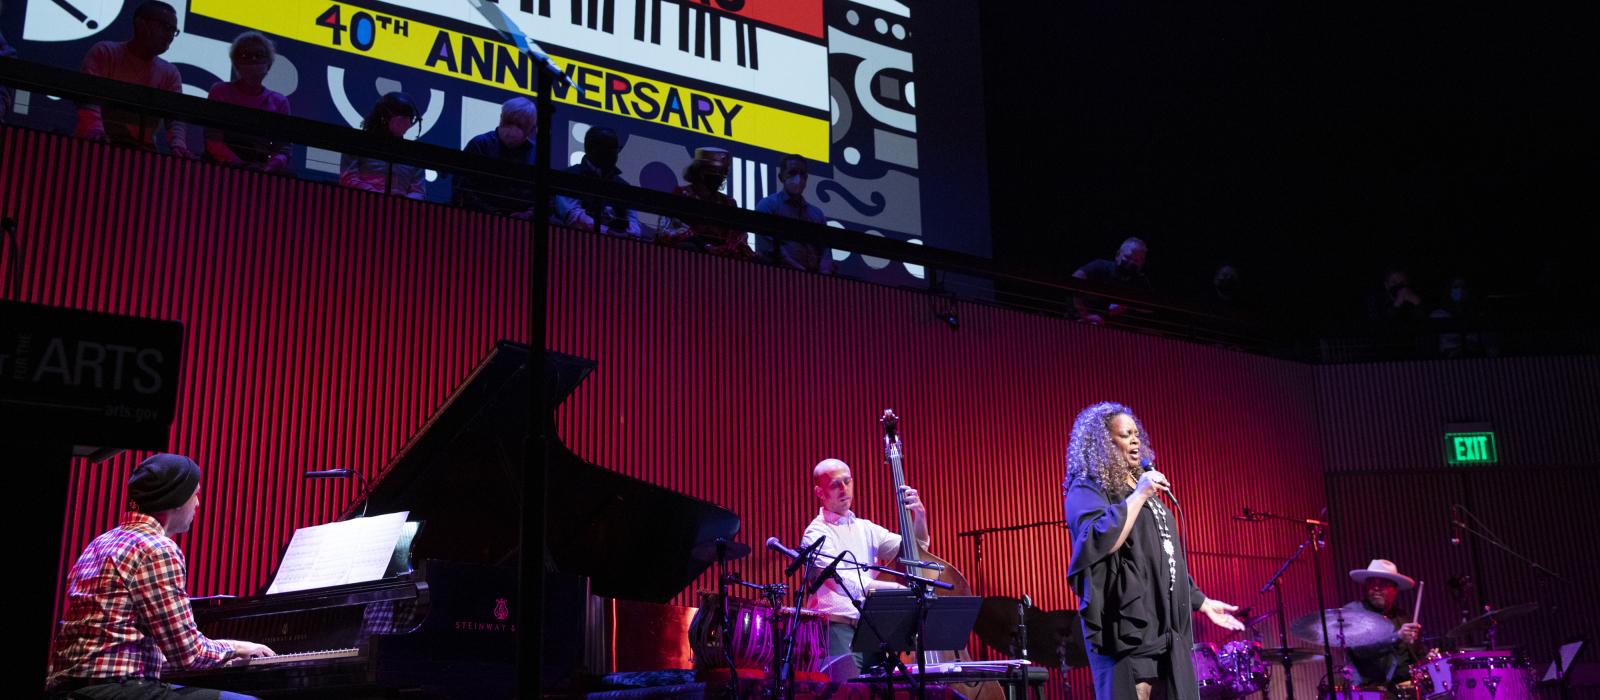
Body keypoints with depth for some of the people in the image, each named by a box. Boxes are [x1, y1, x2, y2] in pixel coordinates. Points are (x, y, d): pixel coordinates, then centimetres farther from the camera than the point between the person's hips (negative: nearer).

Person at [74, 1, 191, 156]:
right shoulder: (104, 53, 2)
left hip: (142, 153, 3)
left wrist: (178, 145, -21)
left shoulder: (170, 73, 12)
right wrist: (96, 132, -29)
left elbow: (177, 116, 0)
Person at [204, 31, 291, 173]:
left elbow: (283, 148, 3)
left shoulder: (279, 101, 13)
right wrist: (241, 165, -20)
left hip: (262, 172, 2)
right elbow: (213, 141, -2)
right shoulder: (220, 91, 8)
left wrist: (269, 167, -20)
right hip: (222, 169, -2)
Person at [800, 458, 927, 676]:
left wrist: (919, 515, -5)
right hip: (838, 630, -6)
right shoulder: (816, 534, -5)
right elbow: (843, 582, -19)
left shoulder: (865, 529, 17)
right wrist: (897, 588, -26)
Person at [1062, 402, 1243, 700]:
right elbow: (1100, 541, -24)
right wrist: (1139, 495, -16)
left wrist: (1201, 602, 24)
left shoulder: (1143, 490, 22)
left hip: (1167, 629, 8)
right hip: (1126, 629, -8)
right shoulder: (1087, 490, -4)